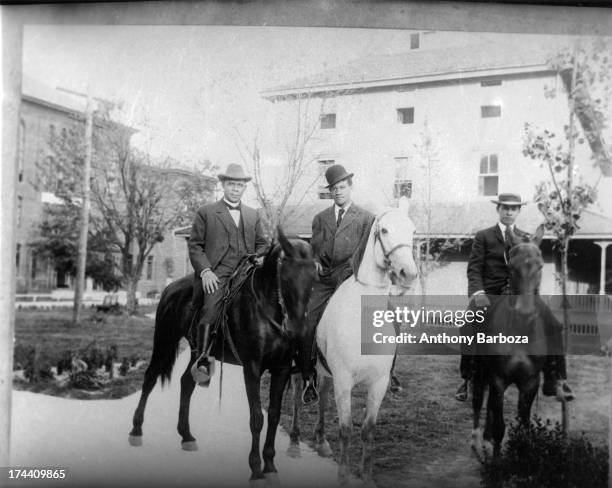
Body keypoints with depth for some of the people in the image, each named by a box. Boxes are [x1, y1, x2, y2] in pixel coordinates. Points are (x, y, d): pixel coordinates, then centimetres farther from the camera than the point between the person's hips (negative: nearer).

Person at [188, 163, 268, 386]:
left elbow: (262, 244, 25)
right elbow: (195, 245, 5)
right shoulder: (206, 212, 11)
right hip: (217, 274, -4)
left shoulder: (253, 215, 23)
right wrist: (205, 270, -9)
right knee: (211, 310, -26)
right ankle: (202, 363, -24)